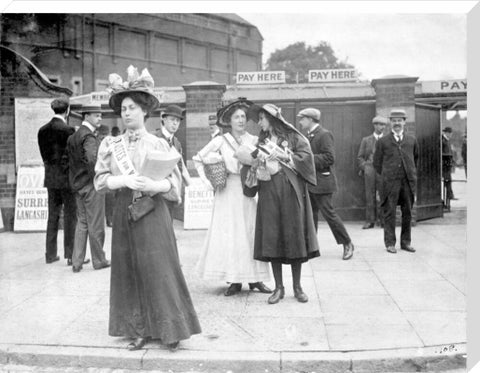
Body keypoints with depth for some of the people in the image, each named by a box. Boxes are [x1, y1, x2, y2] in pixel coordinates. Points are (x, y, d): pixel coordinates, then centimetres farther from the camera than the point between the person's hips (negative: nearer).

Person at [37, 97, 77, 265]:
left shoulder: (43, 130, 6)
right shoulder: (68, 130, -14)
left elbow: (44, 154, 9)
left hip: (50, 178, 6)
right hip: (67, 177, -6)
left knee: (52, 215, 13)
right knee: (70, 216, 1)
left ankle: (50, 253, 18)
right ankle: (70, 255, 4)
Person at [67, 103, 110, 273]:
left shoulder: (74, 136, 13)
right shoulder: (89, 137, -16)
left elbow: (72, 159, 14)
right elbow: (92, 160, -29)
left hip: (78, 185, 9)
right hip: (91, 185, -9)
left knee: (81, 223, 14)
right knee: (96, 224, 4)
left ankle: (77, 262, 15)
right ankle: (99, 260, 16)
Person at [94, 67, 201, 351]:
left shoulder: (158, 144, -1)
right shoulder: (111, 145, 6)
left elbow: (174, 182, -3)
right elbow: (101, 180, 0)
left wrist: (153, 185, -22)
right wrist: (126, 180, -17)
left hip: (153, 212, -3)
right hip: (124, 213, 3)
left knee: (159, 270, -3)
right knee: (130, 271, 6)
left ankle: (170, 329, 9)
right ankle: (140, 330, 17)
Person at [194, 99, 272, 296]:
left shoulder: (254, 140, 3)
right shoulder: (220, 141, 1)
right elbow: (198, 159, 8)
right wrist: (207, 180, 1)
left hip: (247, 192, 1)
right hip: (228, 193, -1)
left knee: (251, 232, 0)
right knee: (229, 234, -1)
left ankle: (255, 278, 10)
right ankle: (234, 280, 7)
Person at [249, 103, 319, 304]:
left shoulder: (293, 137, 5)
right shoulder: (261, 141, 16)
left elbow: (307, 156, -6)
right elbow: (256, 169, 14)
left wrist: (284, 156, -9)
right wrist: (258, 163, -7)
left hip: (291, 192, -3)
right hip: (269, 193, 3)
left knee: (294, 238, -2)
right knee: (272, 239, -2)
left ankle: (297, 286, 9)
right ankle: (279, 287, 8)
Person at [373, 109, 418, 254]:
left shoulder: (412, 140, 11)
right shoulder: (383, 141, 5)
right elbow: (377, 163, 9)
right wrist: (387, 176, 8)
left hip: (408, 182, 2)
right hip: (391, 182, -2)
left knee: (407, 213, 6)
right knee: (389, 213, -2)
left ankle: (406, 242, 15)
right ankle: (390, 243, 5)